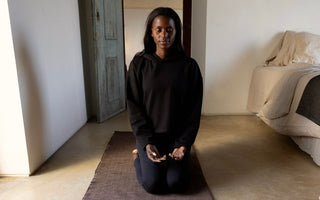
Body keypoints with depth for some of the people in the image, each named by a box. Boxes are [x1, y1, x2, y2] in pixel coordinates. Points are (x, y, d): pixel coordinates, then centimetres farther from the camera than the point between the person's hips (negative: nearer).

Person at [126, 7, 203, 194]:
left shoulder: (189, 66, -4)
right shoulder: (139, 64, -4)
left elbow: (194, 110, -2)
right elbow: (134, 107, -5)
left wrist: (184, 143, -11)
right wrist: (146, 143, -14)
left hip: (177, 135, 1)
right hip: (148, 134, 0)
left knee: (177, 184, -11)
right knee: (152, 184, -12)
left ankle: (169, 161, 22)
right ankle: (141, 158, 21)